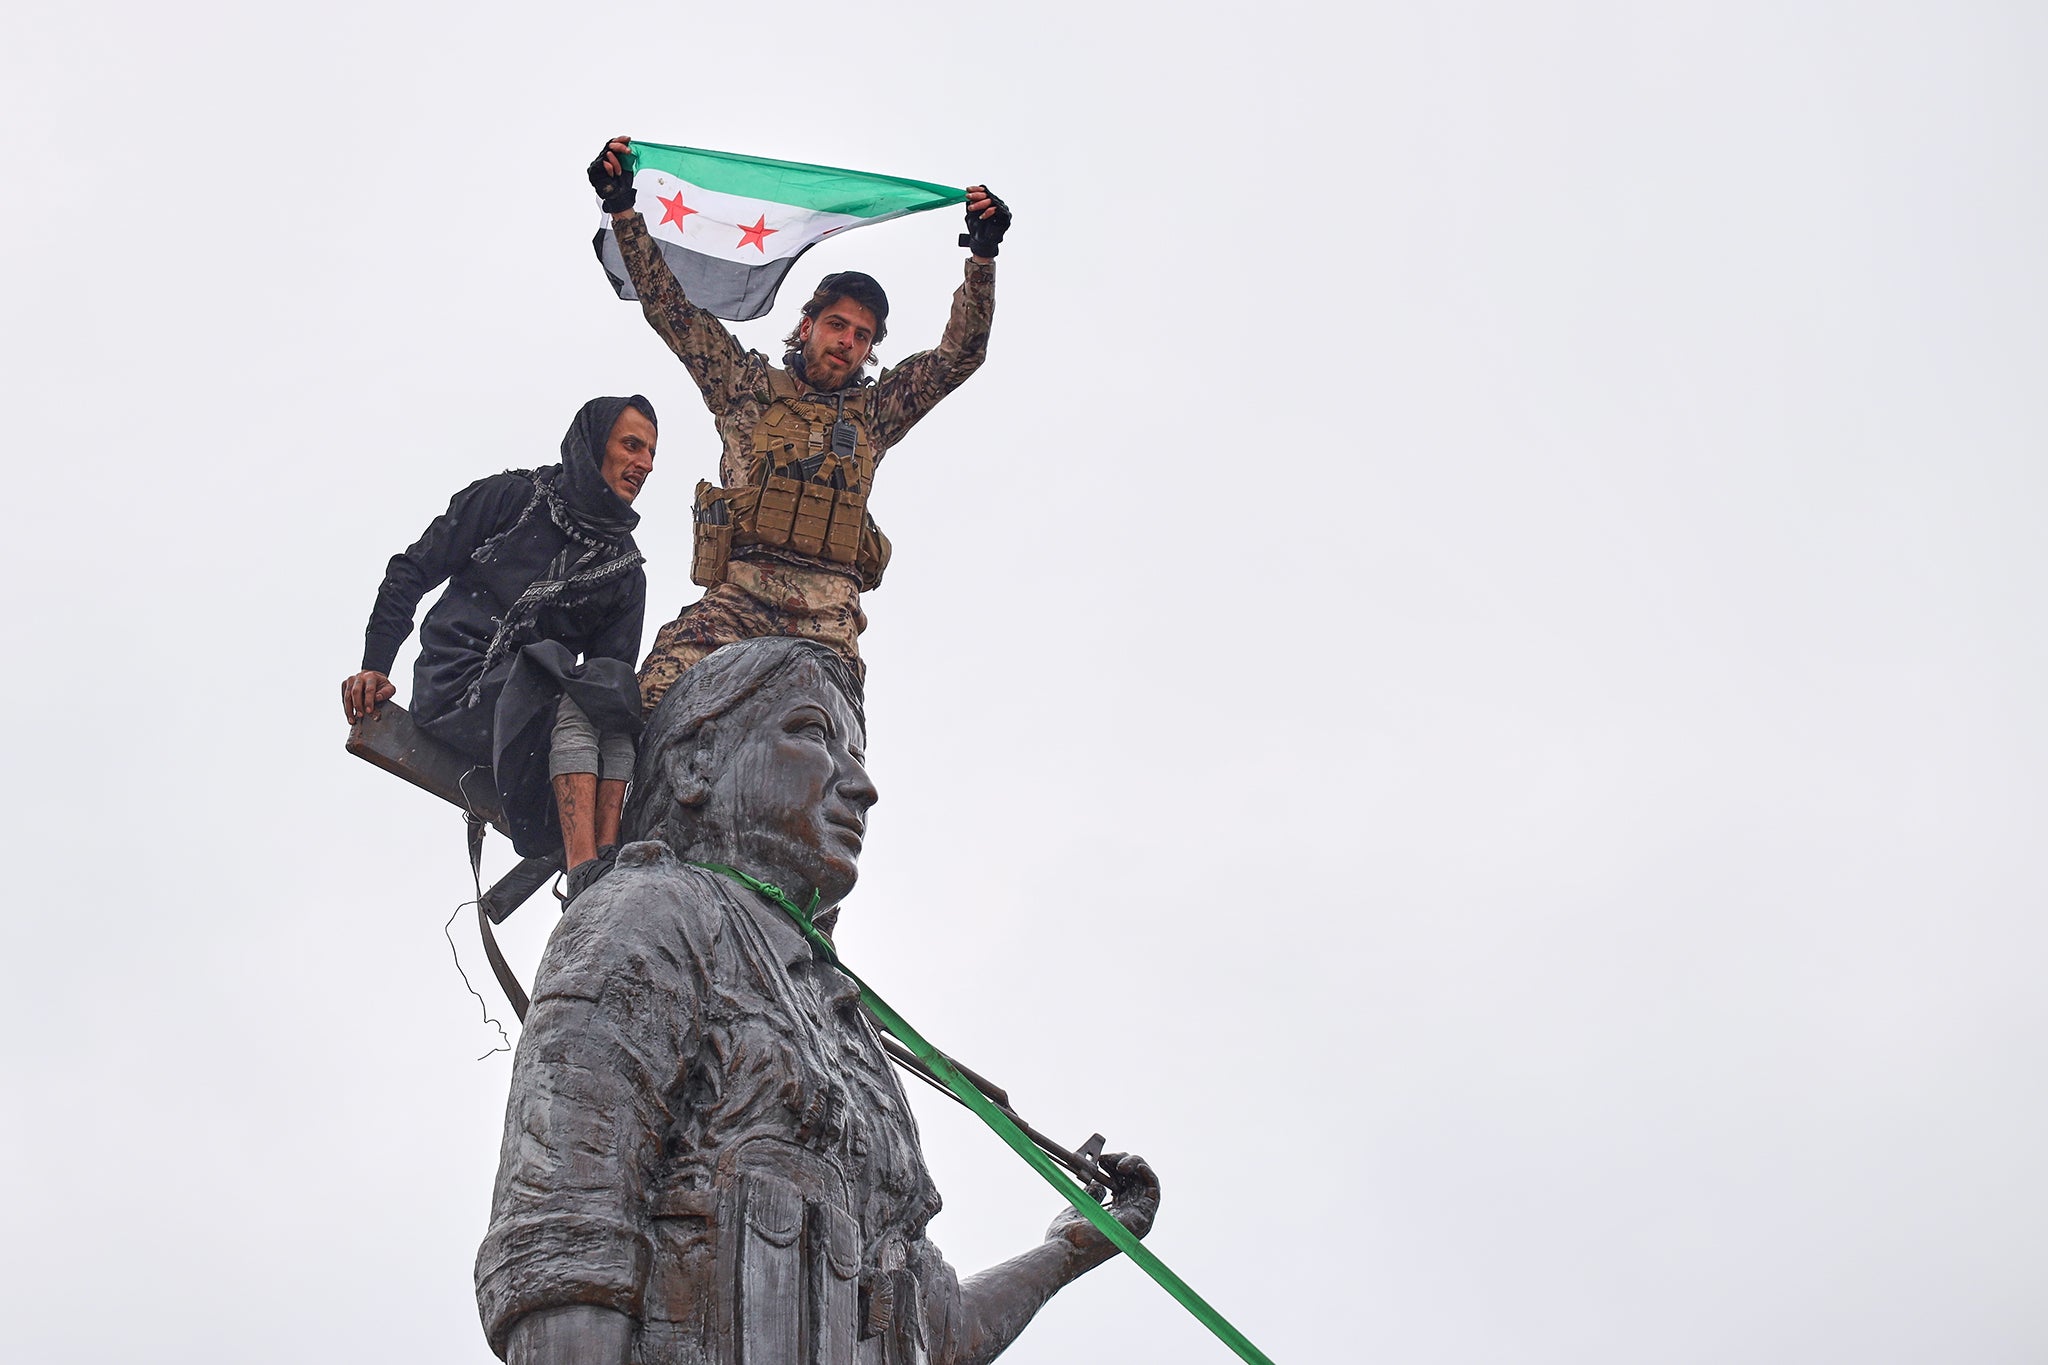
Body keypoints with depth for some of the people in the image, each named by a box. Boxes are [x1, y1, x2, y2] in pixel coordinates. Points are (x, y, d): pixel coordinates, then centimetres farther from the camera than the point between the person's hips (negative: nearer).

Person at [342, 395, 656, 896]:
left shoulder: (626, 571, 17)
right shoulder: (512, 496, 6)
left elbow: (614, 671, 9)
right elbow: (411, 572, 5)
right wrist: (374, 668, -5)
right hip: (456, 687, -4)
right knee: (571, 697, -34)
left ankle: (610, 867, -46)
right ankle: (584, 875, -50)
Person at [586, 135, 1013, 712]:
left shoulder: (872, 410, 26)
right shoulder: (751, 386, 22)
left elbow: (959, 355, 22)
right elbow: (669, 309, 21)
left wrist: (982, 257, 12)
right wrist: (623, 211, 16)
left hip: (828, 612, 1)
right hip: (736, 594, -1)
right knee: (659, 701, -28)